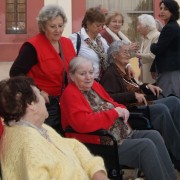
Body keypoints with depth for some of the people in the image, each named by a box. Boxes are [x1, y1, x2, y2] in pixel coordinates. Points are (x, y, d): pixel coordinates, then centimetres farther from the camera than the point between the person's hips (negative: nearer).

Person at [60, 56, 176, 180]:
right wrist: (114, 113, -19)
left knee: (154, 136, -5)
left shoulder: (94, 85, 12)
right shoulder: (70, 94, -14)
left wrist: (122, 109, -3)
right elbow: (84, 123, -29)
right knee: (146, 146, -21)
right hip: (101, 144, -9)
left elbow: (112, 104, 23)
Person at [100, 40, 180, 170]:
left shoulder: (124, 71, 24)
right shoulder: (110, 74, -6)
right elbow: (110, 97, -20)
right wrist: (133, 95, -21)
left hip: (143, 105, 10)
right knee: (162, 109, -31)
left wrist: (147, 86, 15)